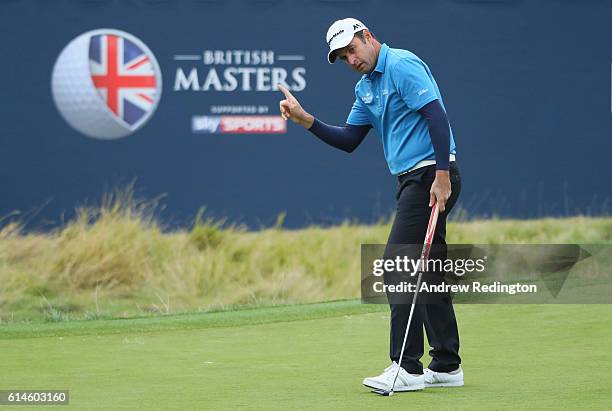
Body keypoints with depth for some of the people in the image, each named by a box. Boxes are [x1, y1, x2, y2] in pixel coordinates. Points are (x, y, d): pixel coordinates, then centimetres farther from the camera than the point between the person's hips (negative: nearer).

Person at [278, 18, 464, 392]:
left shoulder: (402, 66, -12)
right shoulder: (366, 88, 18)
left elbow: (437, 115, -20)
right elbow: (348, 140, 19)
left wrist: (442, 175, -26)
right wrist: (306, 120, 5)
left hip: (432, 176, -10)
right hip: (412, 179, 10)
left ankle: (407, 367, -12)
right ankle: (446, 366, 15)